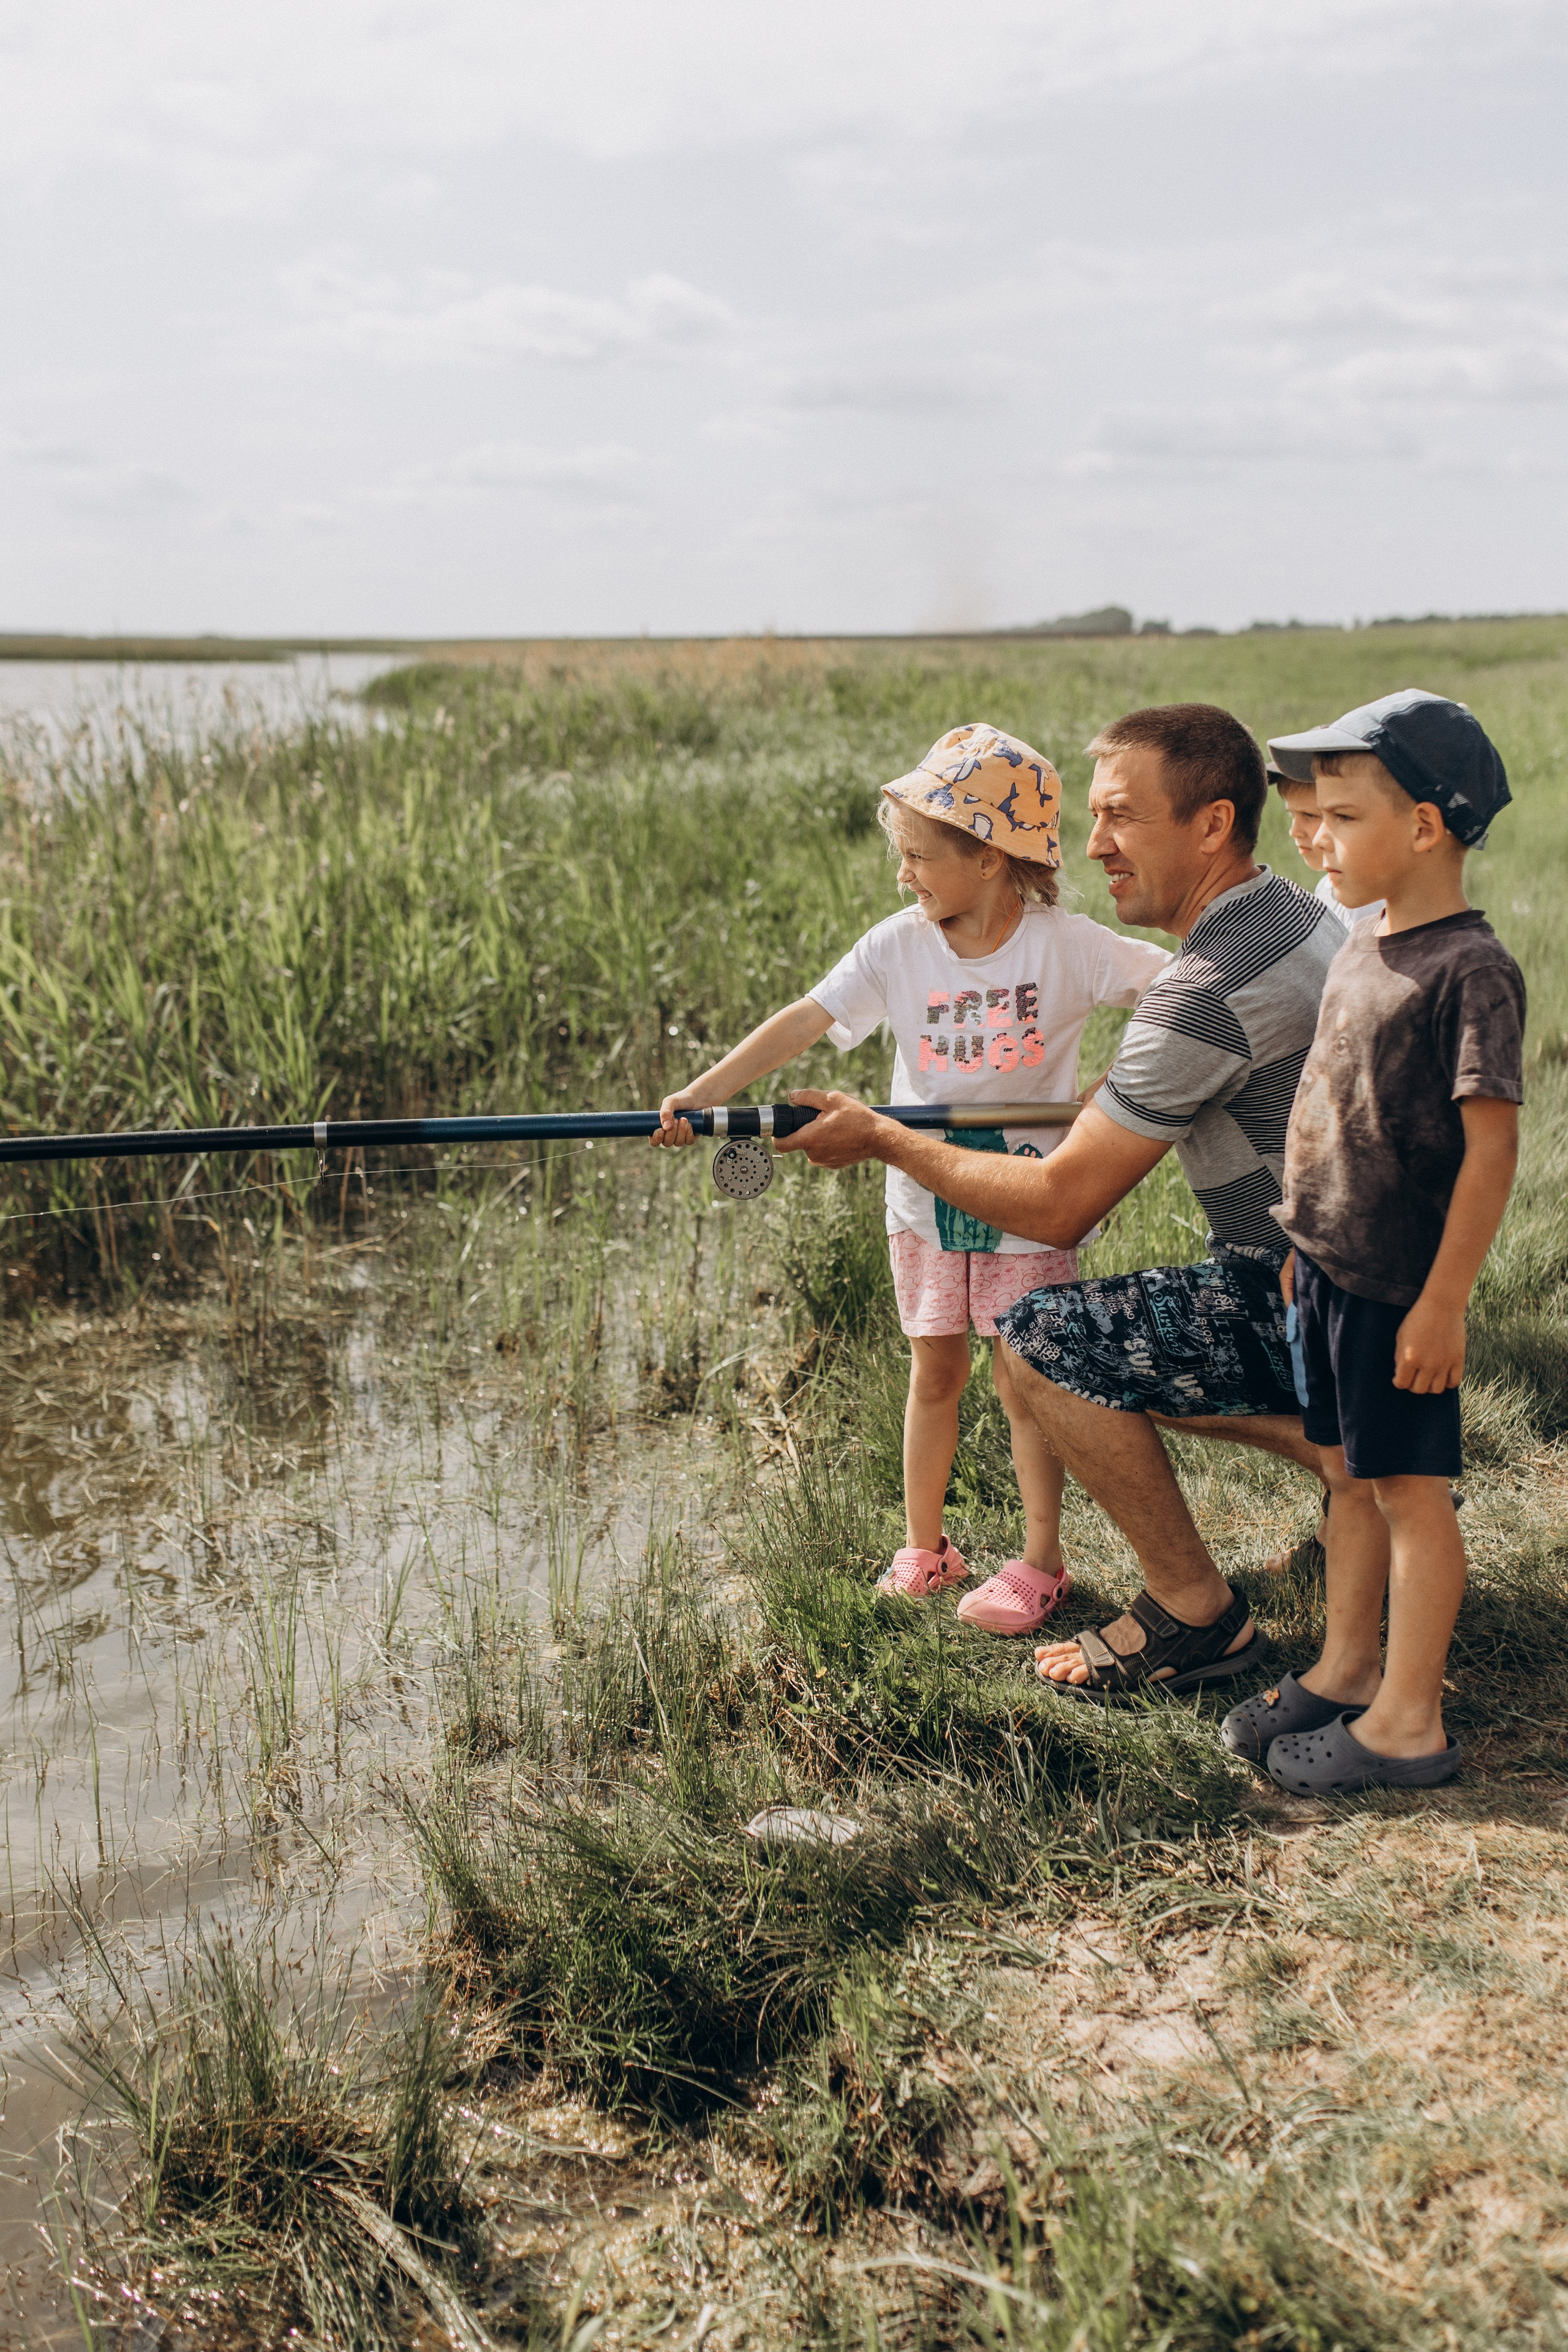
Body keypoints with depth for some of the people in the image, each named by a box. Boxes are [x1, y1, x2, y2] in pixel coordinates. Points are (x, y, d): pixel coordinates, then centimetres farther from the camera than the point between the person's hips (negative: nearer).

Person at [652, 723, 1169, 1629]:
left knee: (1024, 1380, 2)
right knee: (935, 1373, 13)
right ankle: (923, 1547, 28)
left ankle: (1041, 1563, 16)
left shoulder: (1067, 945, -13)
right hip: (925, 1196, 3)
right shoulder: (898, 948, -7)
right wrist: (703, 1094, -25)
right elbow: (805, 1022, -15)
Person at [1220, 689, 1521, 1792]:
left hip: (1402, 1287, -8)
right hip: (1330, 1267, 8)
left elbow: (1491, 1147, -20)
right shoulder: (1364, 948, 9)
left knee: (1409, 1489, 2)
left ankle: (1409, 1724, 14)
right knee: (1349, 1476, 18)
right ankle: (1346, 1673, 33)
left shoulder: (1471, 969, -18)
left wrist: (1444, 1299, -21)